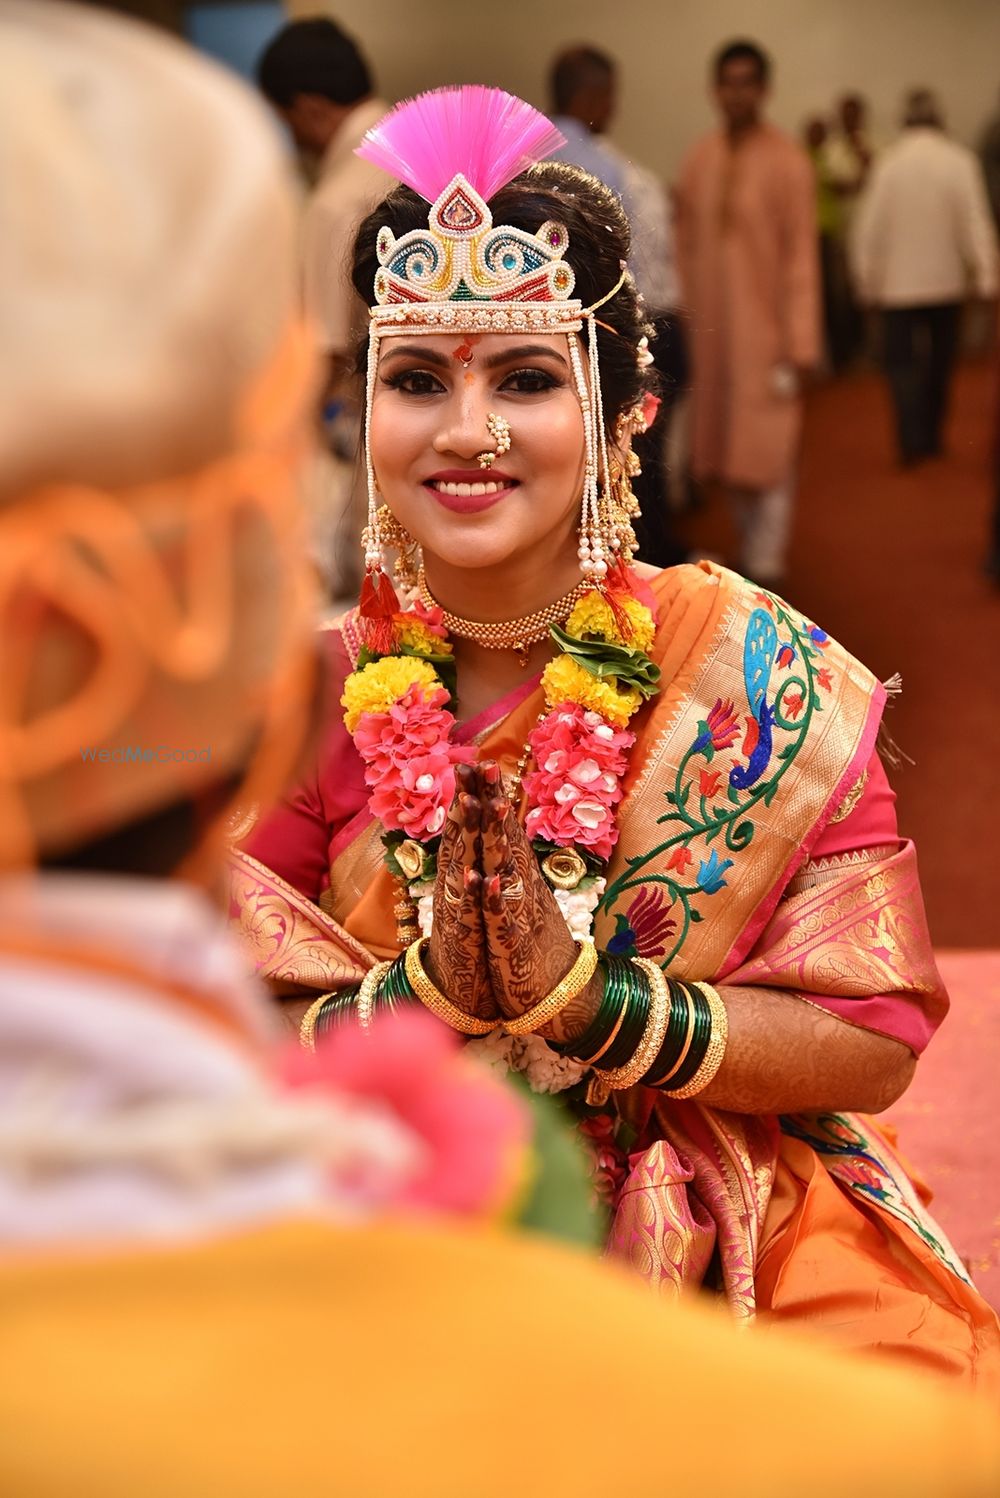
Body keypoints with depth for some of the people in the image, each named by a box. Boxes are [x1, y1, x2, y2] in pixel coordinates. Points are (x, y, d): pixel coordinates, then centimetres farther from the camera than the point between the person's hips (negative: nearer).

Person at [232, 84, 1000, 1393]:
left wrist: (582, 993, -20)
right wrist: (433, 988, -20)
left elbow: (876, 1044, -6)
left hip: (740, 1247, 0)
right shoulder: (313, 692, -2)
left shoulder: (759, 671, -6)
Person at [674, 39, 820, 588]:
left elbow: (800, 258, -11)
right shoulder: (698, 161, 5)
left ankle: (765, 570, 6)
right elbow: (686, 247, 8)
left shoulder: (787, 162, -9)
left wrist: (800, 345, -14)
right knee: (727, 452, 12)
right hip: (710, 331, 5)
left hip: (764, 330, -5)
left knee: (766, 456, -2)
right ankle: (752, 550, 27)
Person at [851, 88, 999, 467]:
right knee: (940, 362, 15)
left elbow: (869, 226, -5)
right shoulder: (959, 160, -8)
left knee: (901, 361, 2)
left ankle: (911, 442, -13)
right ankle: (932, 438, 22)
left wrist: (867, 279, 4)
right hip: (946, 279, 1)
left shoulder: (887, 162, -7)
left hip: (898, 282, -1)